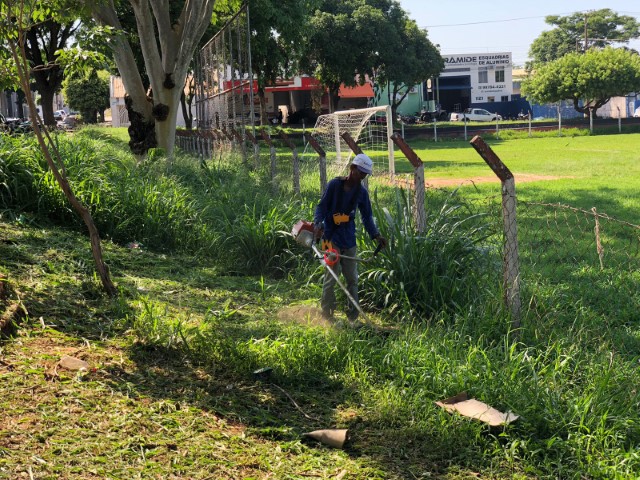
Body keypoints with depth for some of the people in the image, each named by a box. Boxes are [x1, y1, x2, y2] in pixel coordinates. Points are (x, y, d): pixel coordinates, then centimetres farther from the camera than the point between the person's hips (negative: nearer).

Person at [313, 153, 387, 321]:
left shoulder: (362, 192, 6)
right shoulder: (334, 185, -7)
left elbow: (367, 217, 12)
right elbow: (322, 206, -5)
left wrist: (376, 235, -1)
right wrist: (318, 223, -23)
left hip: (349, 240, 5)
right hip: (332, 238, -5)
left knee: (352, 279, 8)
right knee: (331, 278, -4)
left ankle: (353, 315, 17)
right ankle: (327, 315, 4)